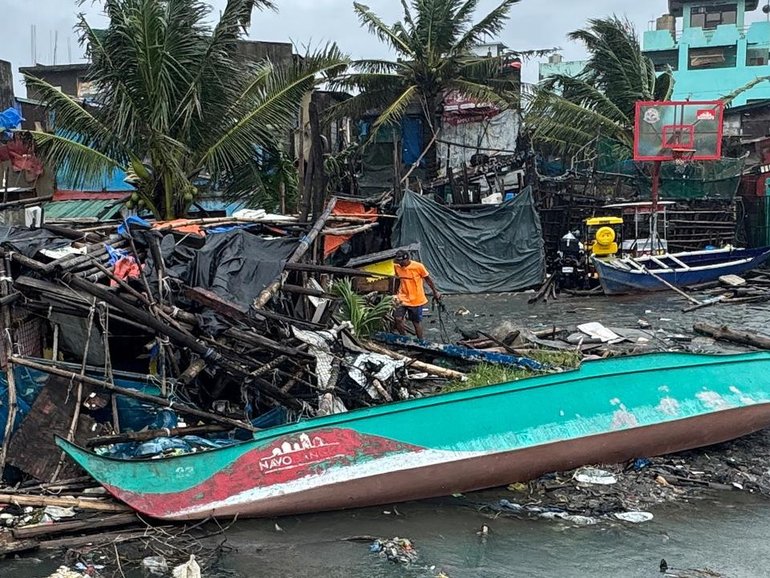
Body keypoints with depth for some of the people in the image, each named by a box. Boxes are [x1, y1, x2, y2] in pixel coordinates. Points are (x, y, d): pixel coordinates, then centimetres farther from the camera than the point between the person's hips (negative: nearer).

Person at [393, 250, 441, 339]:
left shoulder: (418, 266, -17)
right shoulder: (397, 267, -4)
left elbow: (428, 279, -5)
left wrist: (435, 292, 1)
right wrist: (396, 293, 19)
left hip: (416, 300, -4)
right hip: (402, 299, 4)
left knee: (416, 322, 7)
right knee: (397, 319, -4)